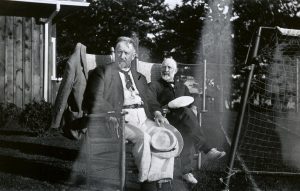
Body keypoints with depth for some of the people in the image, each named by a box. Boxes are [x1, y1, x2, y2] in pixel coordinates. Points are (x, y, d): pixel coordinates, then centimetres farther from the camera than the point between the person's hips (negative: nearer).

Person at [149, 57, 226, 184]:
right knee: (186, 112, -34)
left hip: (183, 120, 4)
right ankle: (206, 149, -36)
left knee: (188, 132, -33)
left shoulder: (182, 87, 28)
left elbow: (191, 103, 19)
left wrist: (193, 108, -5)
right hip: (165, 119, -4)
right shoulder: (154, 85, 14)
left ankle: (186, 172, -31)